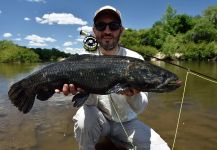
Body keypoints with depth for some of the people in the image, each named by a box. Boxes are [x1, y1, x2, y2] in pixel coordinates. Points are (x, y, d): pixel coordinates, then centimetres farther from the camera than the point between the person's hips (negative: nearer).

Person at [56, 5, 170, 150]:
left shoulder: (135, 59, -13)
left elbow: (140, 107, -18)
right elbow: (91, 102, -16)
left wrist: (133, 93, -40)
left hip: (127, 122, 1)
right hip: (99, 120, 0)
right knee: (83, 118, -32)